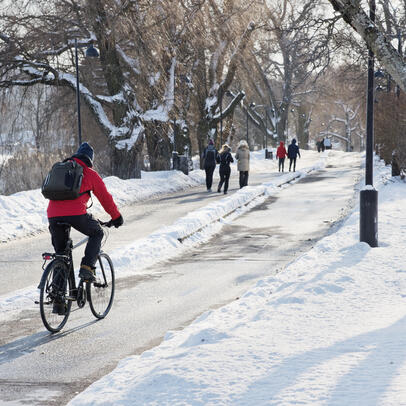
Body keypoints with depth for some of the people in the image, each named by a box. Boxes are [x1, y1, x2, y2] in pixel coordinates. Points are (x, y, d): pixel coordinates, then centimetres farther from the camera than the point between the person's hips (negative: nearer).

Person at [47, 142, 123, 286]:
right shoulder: (90, 173, 13)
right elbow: (105, 197, 18)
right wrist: (116, 217, 30)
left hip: (53, 215, 4)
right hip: (76, 214, -4)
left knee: (60, 251, 20)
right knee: (97, 233, 21)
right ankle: (87, 267, 3)